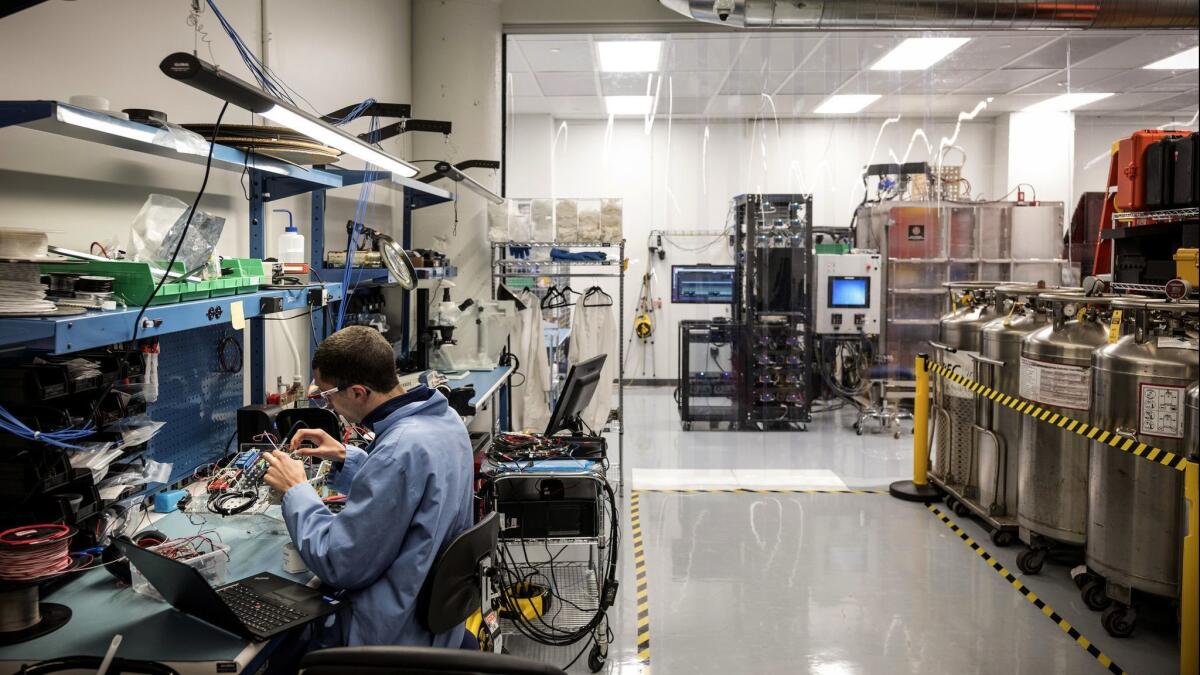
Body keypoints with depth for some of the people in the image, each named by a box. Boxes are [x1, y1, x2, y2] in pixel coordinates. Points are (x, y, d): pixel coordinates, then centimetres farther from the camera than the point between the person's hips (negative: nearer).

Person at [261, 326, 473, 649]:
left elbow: (339, 566, -24)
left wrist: (296, 490, -12)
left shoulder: (399, 450, -31)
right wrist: (345, 456, 8)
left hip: (393, 637, -9)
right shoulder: (443, 416, -2)